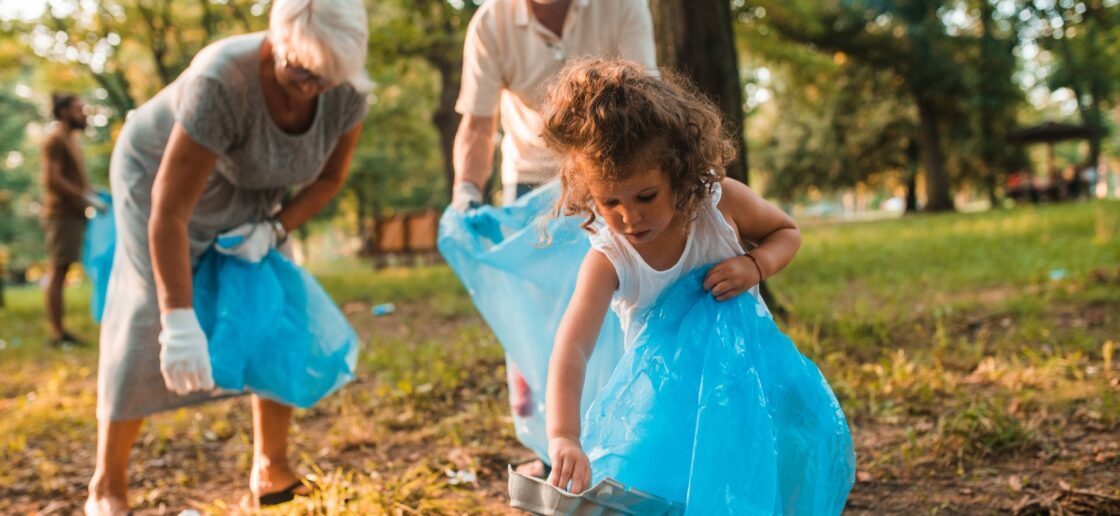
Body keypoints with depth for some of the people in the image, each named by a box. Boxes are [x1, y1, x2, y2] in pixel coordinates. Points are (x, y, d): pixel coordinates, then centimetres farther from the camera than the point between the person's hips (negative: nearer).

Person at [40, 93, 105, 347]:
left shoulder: (70, 139, 21)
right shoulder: (55, 139, -8)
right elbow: (52, 179, -17)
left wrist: (92, 196, 9)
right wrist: (87, 198, -17)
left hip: (73, 214, 9)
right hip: (61, 214, -9)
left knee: (59, 273, 8)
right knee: (58, 272, -7)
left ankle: (59, 332, 9)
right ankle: (57, 333, -6)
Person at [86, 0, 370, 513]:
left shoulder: (347, 90, -24)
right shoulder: (223, 82, -40)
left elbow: (330, 176, -5)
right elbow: (170, 211, -38)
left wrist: (273, 229, -20)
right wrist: (181, 321, -40)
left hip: (248, 197, 5)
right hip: (160, 176, -5)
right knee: (150, 324, -11)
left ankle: (271, 470, 8)